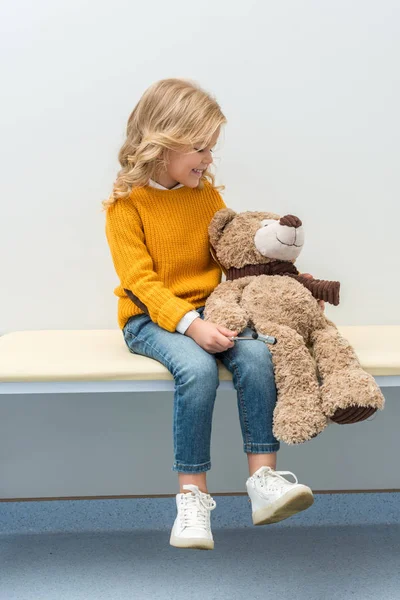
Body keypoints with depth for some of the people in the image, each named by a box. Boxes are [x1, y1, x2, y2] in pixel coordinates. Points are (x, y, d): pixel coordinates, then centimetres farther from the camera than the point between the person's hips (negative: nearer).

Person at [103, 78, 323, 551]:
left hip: (206, 312, 5)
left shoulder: (207, 193, 9)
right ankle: (192, 495, -22)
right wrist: (189, 324, -29)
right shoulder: (126, 203, -7)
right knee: (198, 368, -34)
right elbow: (141, 281, -15)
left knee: (256, 354, -25)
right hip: (150, 318, -4)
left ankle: (263, 479, -22)